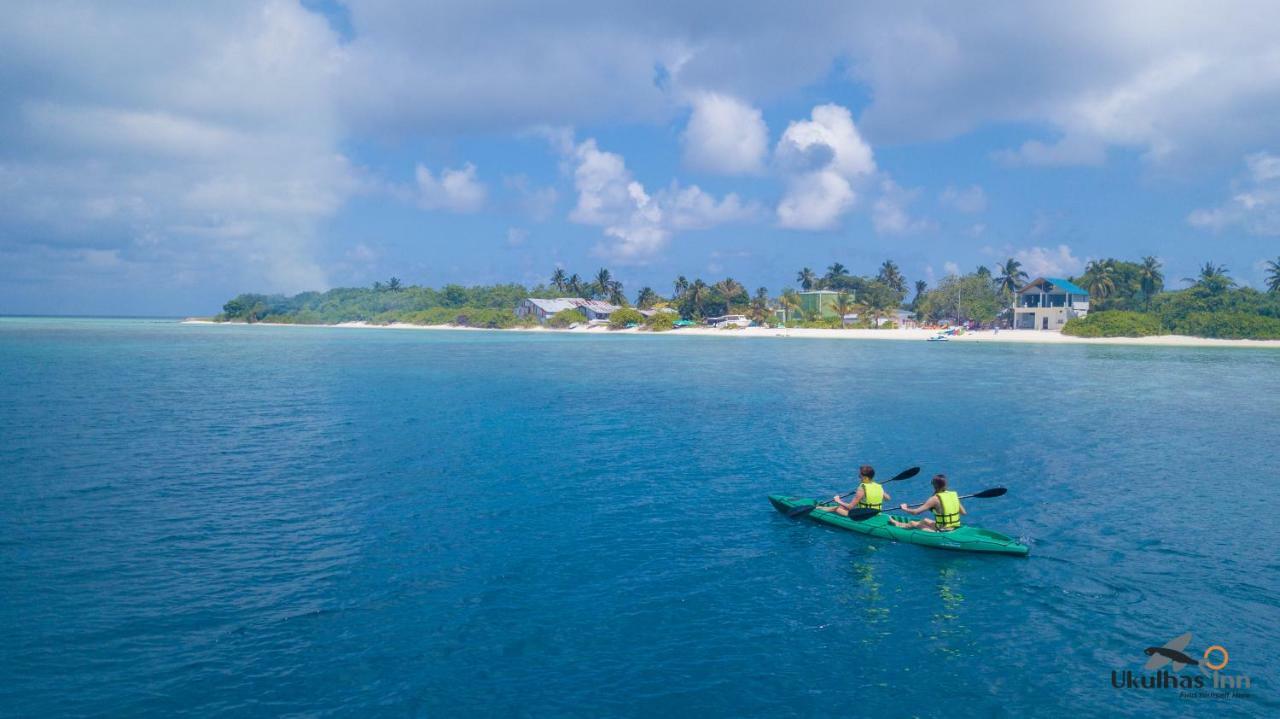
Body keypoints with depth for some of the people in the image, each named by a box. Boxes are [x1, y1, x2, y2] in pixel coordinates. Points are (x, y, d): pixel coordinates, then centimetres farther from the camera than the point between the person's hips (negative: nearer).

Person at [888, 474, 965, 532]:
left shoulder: (935, 499, -19)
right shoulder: (954, 495, -2)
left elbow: (916, 512, -17)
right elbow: (964, 512, 8)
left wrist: (905, 509, 3)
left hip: (942, 532, -7)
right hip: (955, 529, 7)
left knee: (913, 524, 15)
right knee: (925, 520, 29)